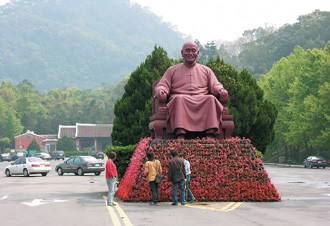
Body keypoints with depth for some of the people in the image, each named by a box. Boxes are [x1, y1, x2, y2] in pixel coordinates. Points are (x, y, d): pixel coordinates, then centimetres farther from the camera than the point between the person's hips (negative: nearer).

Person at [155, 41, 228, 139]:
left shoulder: (206, 70, 27)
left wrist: (221, 90, -8)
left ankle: (210, 136, -43)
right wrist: (161, 91, -12)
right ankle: (180, 137, -51)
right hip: (179, 101, -1)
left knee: (211, 99, -32)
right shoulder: (172, 70, 23)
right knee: (179, 98, -37)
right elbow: (162, 85, 14)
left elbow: (215, 85, 17)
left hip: (202, 102, 1)